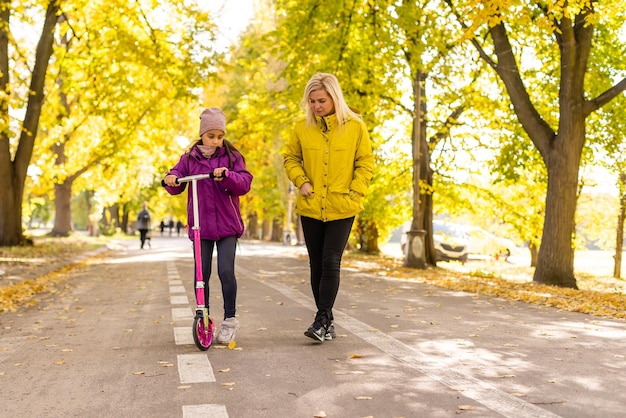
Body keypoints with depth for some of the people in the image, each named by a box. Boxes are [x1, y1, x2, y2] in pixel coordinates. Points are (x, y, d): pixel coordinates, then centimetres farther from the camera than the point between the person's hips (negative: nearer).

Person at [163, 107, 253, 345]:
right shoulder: (190, 158, 8)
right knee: (201, 274, 2)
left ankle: (229, 320, 5)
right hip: (200, 226, 2)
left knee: (226, 271, -11)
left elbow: (245, 183, -6)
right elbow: (176, 187, 5)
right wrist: (171, 180, -17)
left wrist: (227, 175, -25)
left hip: (227, 225, -1)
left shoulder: (232, 157, 4)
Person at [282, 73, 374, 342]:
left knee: (331, 262, -10)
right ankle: (327, 322, 19)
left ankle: (321, 320, -4)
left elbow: (366, 162, 2)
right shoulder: (302, 128, 1)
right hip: (310, 207, 3)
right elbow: (290, 158, 13)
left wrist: (355, 191, -8)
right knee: (317, 265, 8)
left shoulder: (355, 126, -4)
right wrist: (301, 181, -3)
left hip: (342, 208, -3)